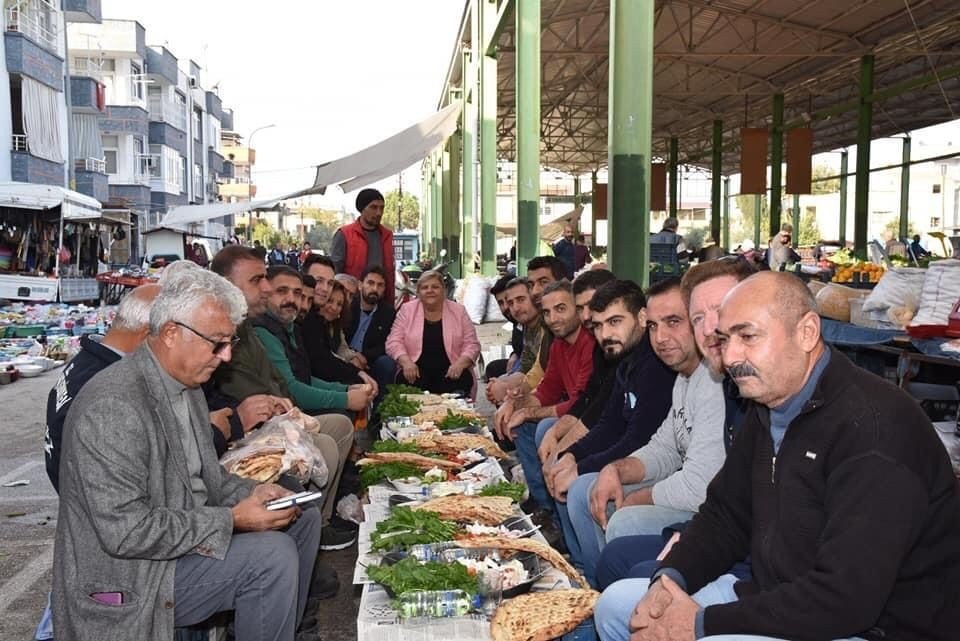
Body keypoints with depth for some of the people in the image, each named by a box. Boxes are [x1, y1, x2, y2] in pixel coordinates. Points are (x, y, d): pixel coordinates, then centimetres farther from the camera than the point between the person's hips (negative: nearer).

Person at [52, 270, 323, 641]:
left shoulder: (186, 386, 5)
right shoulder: (113, 406, -26)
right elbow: (125, 531, -28)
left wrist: (251, 493, -4)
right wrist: (232, 520, -24)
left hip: (189, 532, 10)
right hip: (130, 582, -10)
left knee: (303, 517, 11)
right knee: (272, 555, -25)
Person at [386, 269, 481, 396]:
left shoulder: (458, 311, 9)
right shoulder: (407, 310, 9)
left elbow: (471, 344, 7)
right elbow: (394, 342, 4)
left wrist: (460, 363, -13)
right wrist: (406, 361, -15)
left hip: (450, 374, 1)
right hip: (416, 373, -1)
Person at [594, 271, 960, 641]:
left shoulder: (873, 426, -25)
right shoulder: (767, 409, 5)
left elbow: (846, 598, -29)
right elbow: (724, 513, 12)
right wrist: (670, 579, -7)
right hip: (775, 598, 9)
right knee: (617, 605, 6)